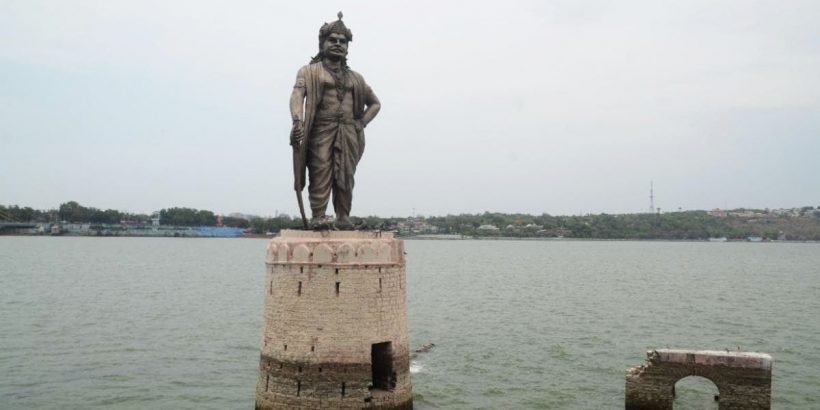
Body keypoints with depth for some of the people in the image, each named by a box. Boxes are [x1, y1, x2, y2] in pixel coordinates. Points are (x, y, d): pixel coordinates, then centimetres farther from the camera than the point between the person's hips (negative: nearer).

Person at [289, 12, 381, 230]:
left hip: (348, 134, 4)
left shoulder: (355, 78, 23)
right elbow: (297, 95, -8)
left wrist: (361, 123, 12)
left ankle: (343, 218, 2)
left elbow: (375, 103, 30)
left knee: (345, 177, -2)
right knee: (321, 174, -10)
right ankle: (318, 217, -10)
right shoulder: (309, 71, 9)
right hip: (321, 131, -3)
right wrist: (298, 121, -28)